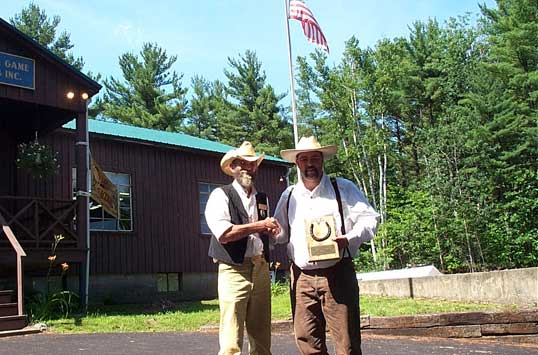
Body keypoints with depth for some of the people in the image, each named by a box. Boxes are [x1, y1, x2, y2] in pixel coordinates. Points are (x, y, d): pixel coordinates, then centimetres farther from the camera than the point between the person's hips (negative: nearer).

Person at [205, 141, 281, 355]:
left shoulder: (262, 199, 19)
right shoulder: (221, 195, -2)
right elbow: (223, 233, -15)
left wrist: (271, 231, 7)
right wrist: (258, 226, -11)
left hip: (261, 270, 6)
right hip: (234, 270, -6)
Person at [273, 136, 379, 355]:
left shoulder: (343, 189, 5)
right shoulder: (289, 196, 15)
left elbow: (369, 219, 1)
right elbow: (280, 232, 23)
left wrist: (348, 239, -16)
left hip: (337, 275, -3)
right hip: (301, 277, 3)